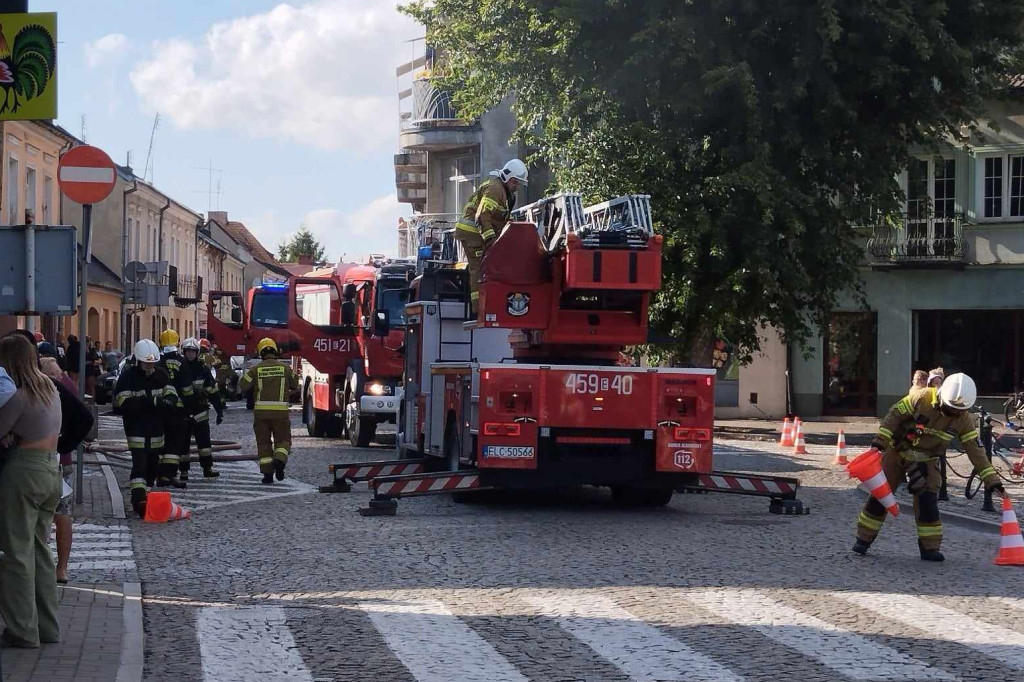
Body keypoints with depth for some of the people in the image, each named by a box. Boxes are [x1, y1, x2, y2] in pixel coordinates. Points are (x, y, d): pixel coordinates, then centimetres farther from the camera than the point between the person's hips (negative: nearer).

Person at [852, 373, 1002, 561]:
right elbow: (895, 415, -17)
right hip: (897, 452, -1)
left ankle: (929, 548, -2)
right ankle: (863, 539, 14)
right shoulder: (922, 399, -24)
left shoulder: (963, 419, -14)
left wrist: (991, 480, -17)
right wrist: (879, 441, -24)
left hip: (926, 460, 1)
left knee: (927, 502, -12)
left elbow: (975, 450, -12)